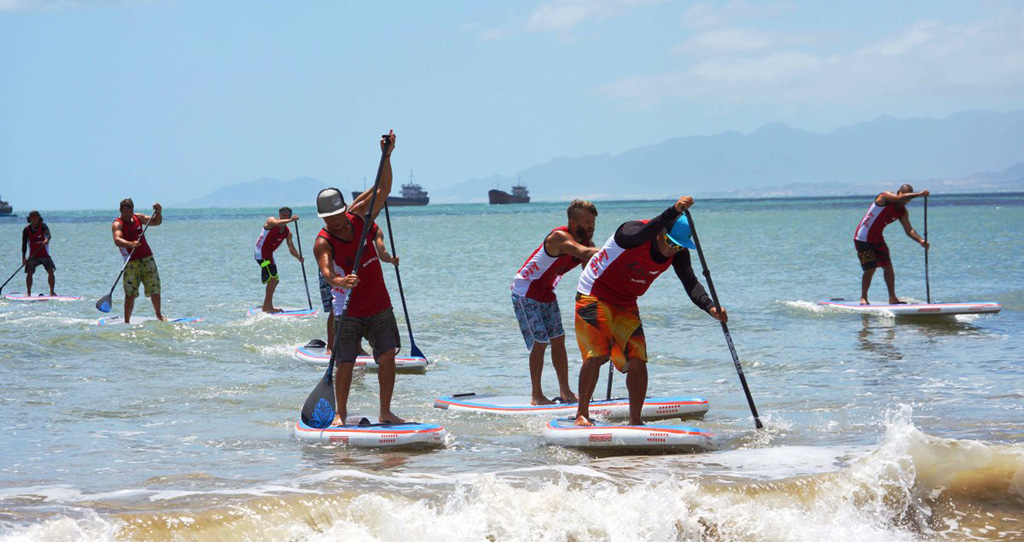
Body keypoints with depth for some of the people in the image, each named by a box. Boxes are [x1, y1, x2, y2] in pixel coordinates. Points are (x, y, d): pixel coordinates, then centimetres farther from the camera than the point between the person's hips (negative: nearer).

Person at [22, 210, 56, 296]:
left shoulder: (43, 226, -6)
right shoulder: (26, 230, -2)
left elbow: (48, 233, -27)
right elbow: (24, 244, -3)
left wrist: (47, 239, -51)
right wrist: (23, 257, -12)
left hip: (44, 255, -1)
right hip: (33, 256, 1)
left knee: (51, 271, -12)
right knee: (29, 273, -9)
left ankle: (52, 291, -3)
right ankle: (28, 292, 4)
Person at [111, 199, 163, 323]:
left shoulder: (138, 217, 9)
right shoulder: (117, 224, -9)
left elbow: (156, 222, 17)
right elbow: (117, 240, -27)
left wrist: (158, 213, -4)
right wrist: (131, 244, -45)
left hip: (147, 258, 5)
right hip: (131, 262, -5)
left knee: (155, 289, 8)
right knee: (130, 294, -9)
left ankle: (159, 315, 26)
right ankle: (126, 321, -3)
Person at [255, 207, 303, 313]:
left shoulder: (288, 232, 5)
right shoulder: (271, 220, -11)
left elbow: (291, 248, -6)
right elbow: (277, 223, -36)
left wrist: (298, 256, -25)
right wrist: (290, 220, -51)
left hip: (268, 255, 8)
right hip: (261, 252, -8)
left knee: (275, 280, 15)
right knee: (272, 278, -19)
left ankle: (265, 307, 29)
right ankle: (269, 307, -21)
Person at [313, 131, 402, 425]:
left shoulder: (359, 217, -2)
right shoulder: (323, 242, -16)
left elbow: (383, 191, -7)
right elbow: (325, 270, -34)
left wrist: (386, 156, -18)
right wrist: (338, 281, -56)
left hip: (379, 307, 4)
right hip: (349, 312, -3)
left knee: (387, 356, -4)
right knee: (345, 364, -5)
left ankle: (385, 412, 6)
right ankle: (340, 413, 11)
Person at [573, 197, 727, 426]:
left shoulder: (678, 252, -9)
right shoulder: (632, 232, -26)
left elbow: (690, 282, -19)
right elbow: (644, 234, -51)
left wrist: (710, 307, -37)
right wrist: (673, 212, -63)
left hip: (626, 304, 6)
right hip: (594, 295, -6)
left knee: (637, 360, -4)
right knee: (597, 353, -18)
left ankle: (635, 421, 5)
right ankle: (582, 413, -6)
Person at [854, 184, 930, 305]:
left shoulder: (903, 212, 4)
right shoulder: (885, 197, -16)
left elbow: (909, 230, -3)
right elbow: (900, 198, -36)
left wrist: (921, 241, -20)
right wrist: (919, 194, -40)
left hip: (878, 239, 7)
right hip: (863, 238, -7)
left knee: (888, 267, 2)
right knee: (870, 269, -10)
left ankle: (892, 298, 10)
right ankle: (863, 297, 4)